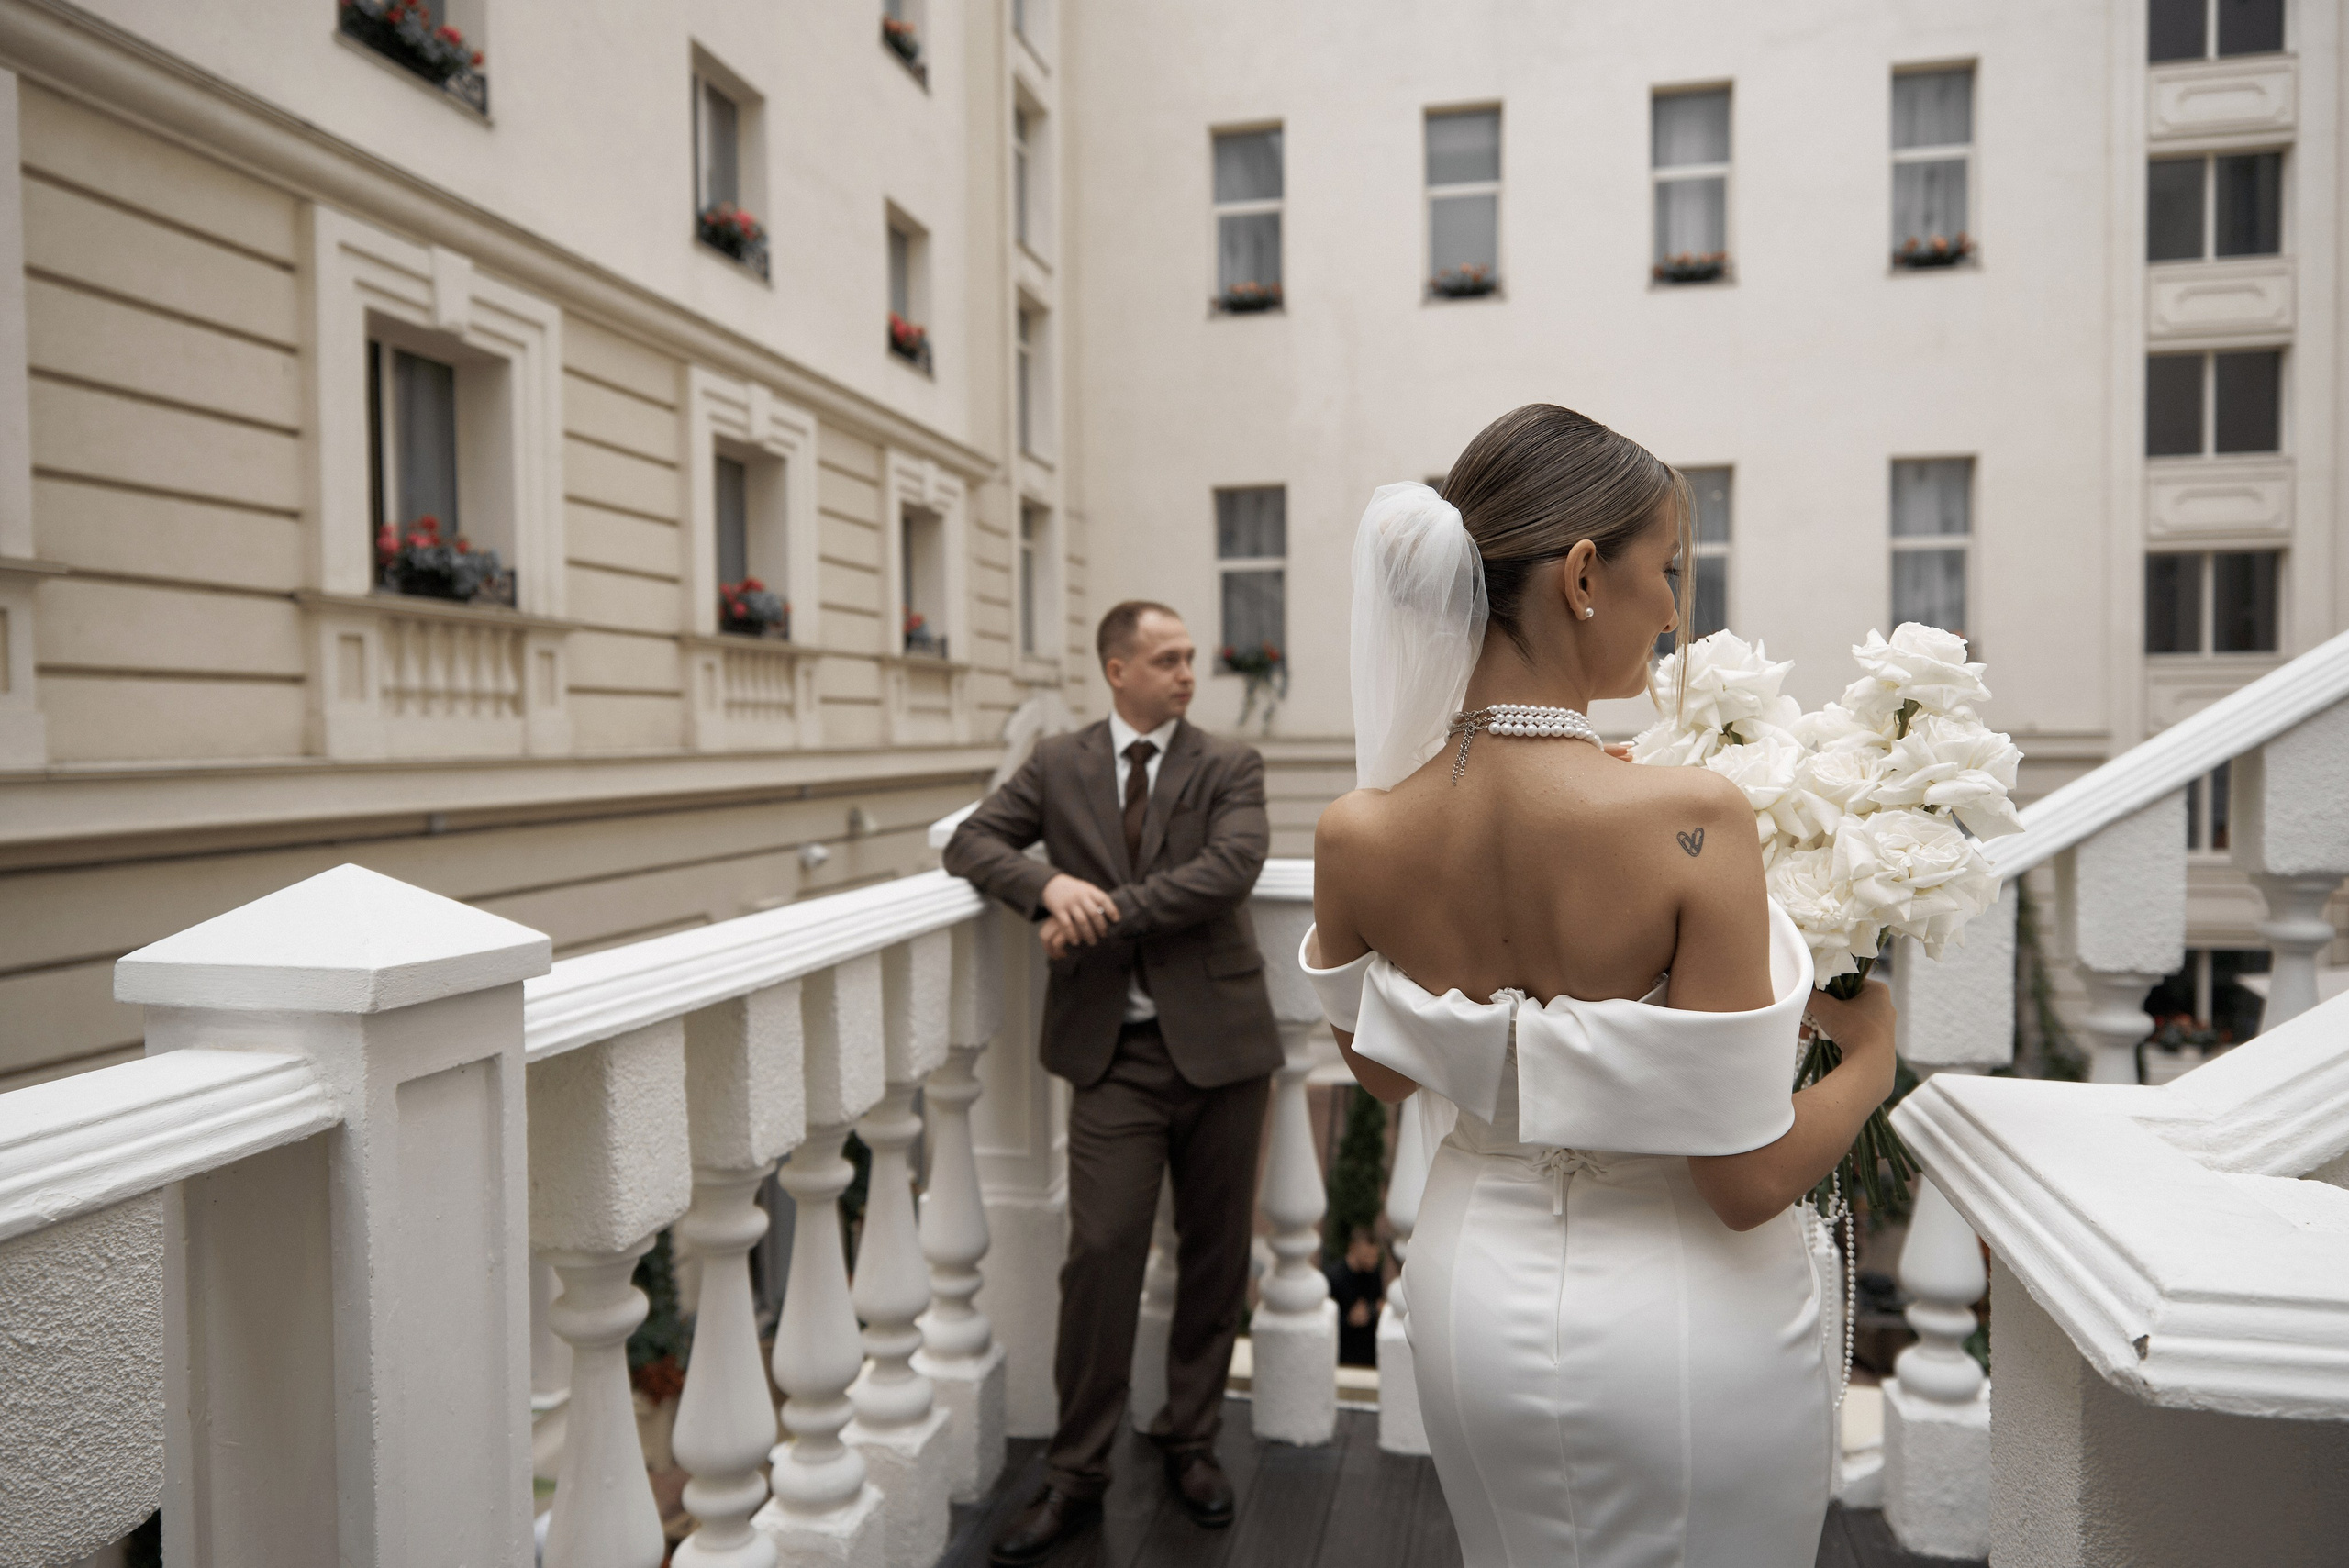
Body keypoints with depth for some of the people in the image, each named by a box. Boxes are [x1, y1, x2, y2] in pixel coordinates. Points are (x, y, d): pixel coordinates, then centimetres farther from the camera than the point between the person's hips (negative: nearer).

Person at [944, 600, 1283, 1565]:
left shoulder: (1228, 767, 2)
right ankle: (1076, 1476, 13)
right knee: (1101, 1253, -4)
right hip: (1114, 1055, 0)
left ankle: (1190, 1439, 31)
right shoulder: (1057, 765, 7)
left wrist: (1103, 910, -18)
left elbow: (1231, 868, -14)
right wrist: (1047, 884, -19)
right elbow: (971, 843, 2)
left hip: (1218, 1043, 1)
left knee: (1215, 1253, 11)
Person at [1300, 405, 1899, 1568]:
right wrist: (1872, 1048, -4)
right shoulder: (1690, 817, -28)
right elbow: (1750, 1178, -21)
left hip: (1476, 1303, 4)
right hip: (1683, 1325, -4)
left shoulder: (1355, 837, -14)